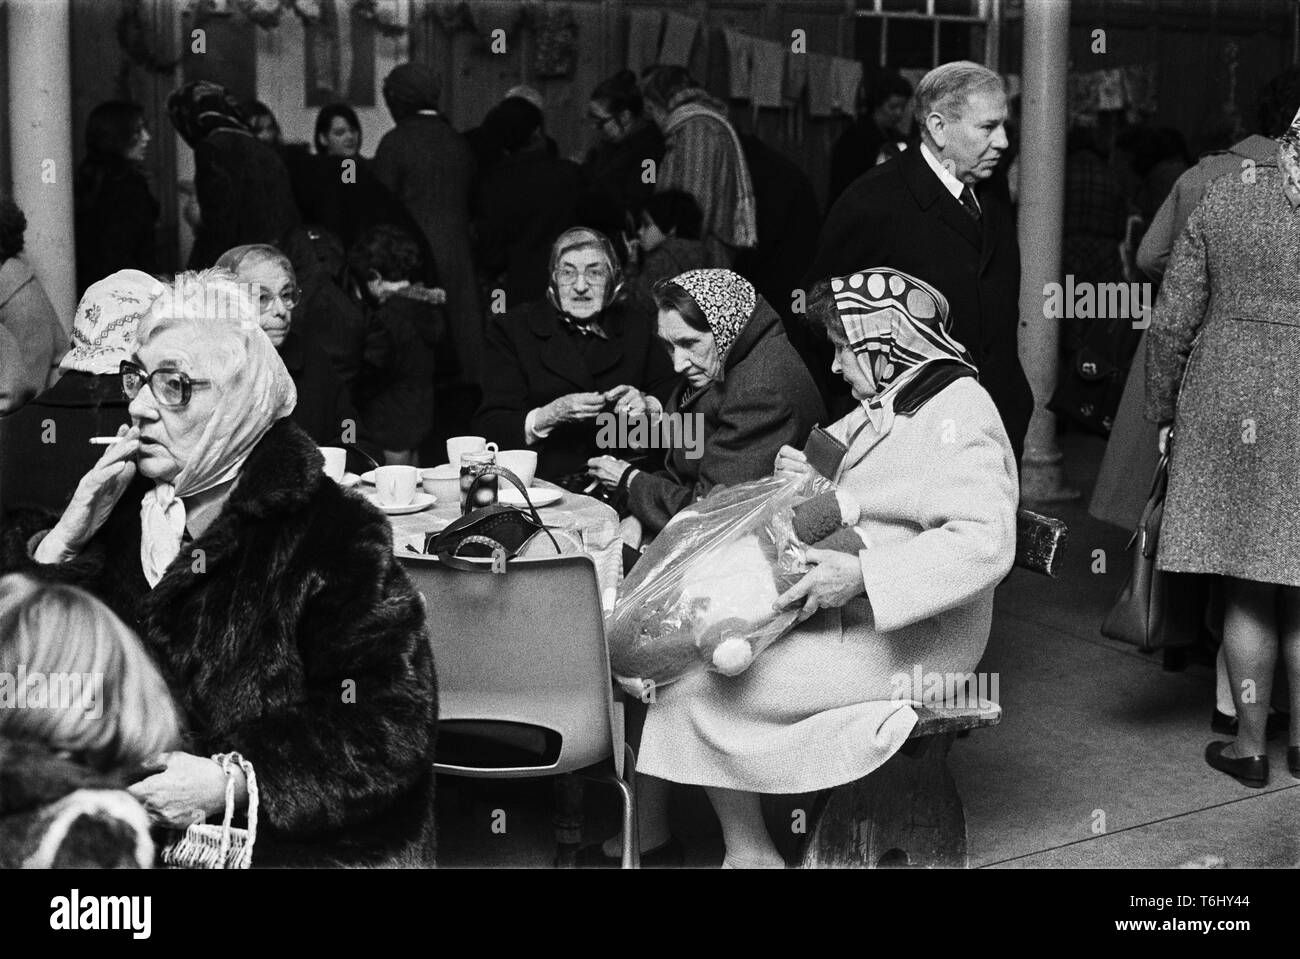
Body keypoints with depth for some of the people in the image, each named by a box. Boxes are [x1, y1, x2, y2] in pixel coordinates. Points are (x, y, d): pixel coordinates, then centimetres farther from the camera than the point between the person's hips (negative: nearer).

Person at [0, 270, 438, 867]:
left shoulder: (332, 535, -5)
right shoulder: (116, 502, 12)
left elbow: (394, 727, -12)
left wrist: (232, 782, -18)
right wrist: (61, 540, -4)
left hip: (287, 841, -5)